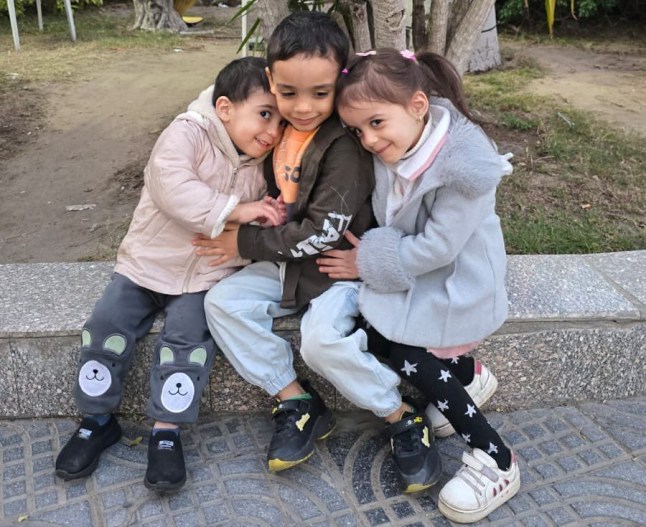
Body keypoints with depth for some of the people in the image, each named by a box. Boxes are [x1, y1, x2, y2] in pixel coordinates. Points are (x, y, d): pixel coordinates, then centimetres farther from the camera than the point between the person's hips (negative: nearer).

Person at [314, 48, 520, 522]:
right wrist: (369, 252, -15)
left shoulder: (467, 166, -28)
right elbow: (390, 220, 4)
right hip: (413, 271, 7)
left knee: (408, 358, -13)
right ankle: (464, 375, 18)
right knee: (374, 335, -6)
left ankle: (497, 463, 1)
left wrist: (370, 262, -18)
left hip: (455, 283, -7)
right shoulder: (392, 148, -7)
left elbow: (438, 247, -25)